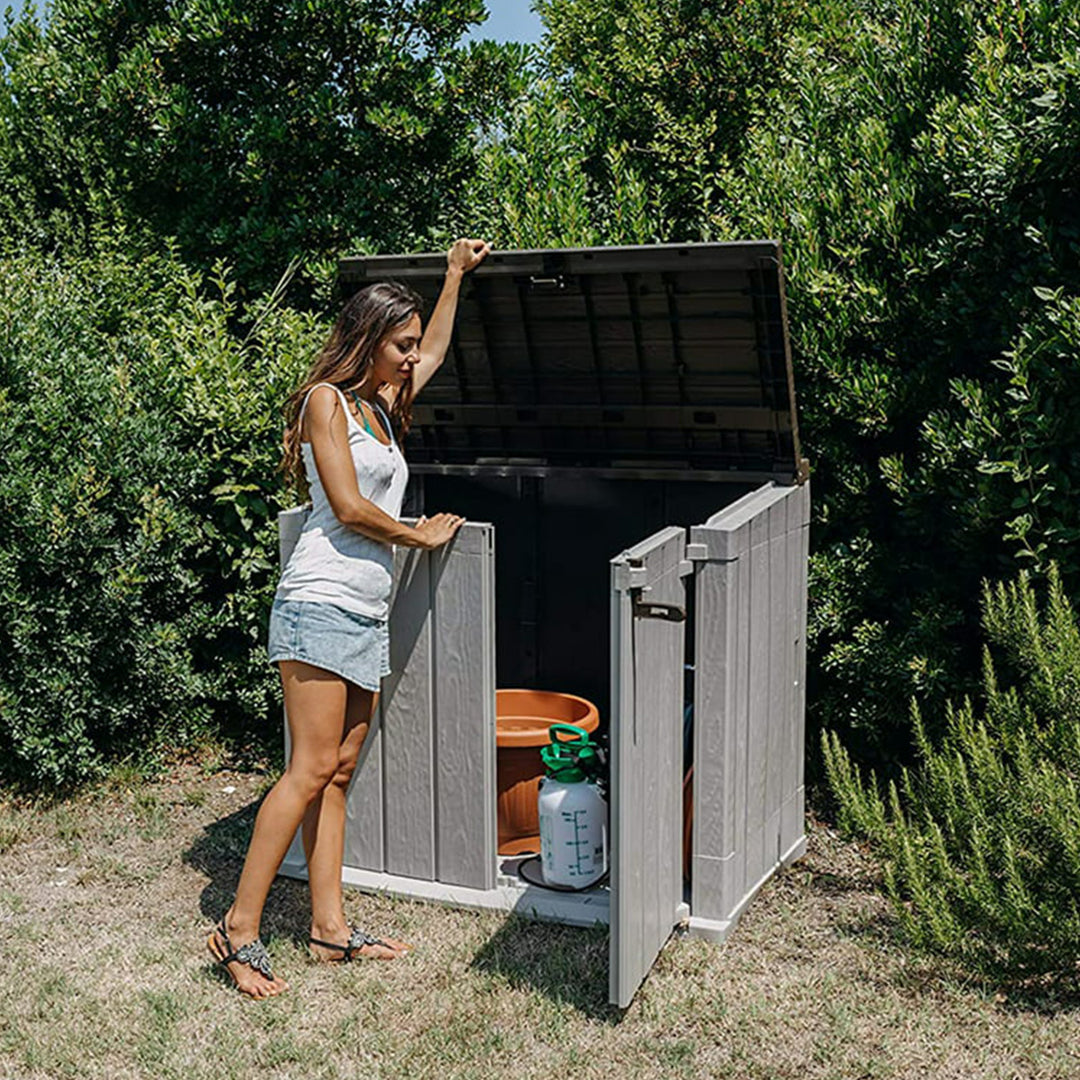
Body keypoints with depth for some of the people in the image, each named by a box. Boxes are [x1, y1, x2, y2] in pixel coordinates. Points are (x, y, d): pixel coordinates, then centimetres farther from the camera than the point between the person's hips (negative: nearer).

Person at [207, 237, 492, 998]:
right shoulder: (327, 399, -4)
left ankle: (330, 927, 10)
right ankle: (239, 930, -5)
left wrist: (456, 274, 41)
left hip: (369, 612, 8)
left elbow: (435, 353, 39)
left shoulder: (383, 406, 20)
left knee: (339, 771, 6)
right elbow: (349, 508, -12)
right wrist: (421, 536, 2)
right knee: (313, 768, -12)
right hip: (323, 601, -8)